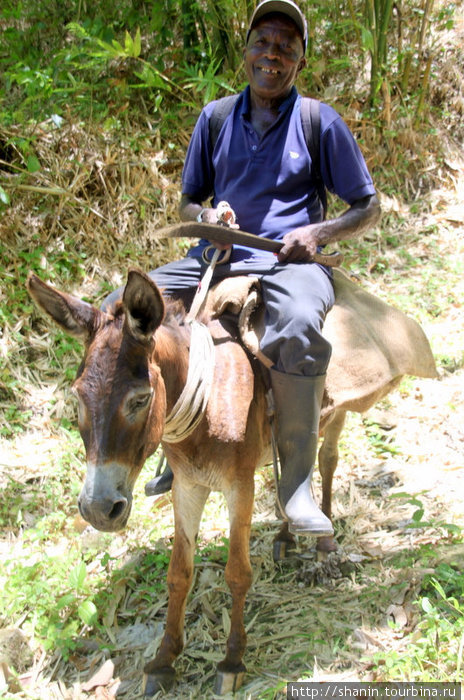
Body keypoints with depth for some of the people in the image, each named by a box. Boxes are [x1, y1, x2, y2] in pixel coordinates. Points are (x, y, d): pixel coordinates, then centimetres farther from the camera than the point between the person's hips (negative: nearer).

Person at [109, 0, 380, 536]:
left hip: (287, 261, -4)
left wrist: (318, 232, -10)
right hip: (215, 258, 4)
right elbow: (186, 202, 21)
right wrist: (205, 217, -4)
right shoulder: (215, 118, 13)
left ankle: (296, 482, -24)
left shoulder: (321, 121, 5)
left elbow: (368, 207, 9)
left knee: (299, 326, -41)